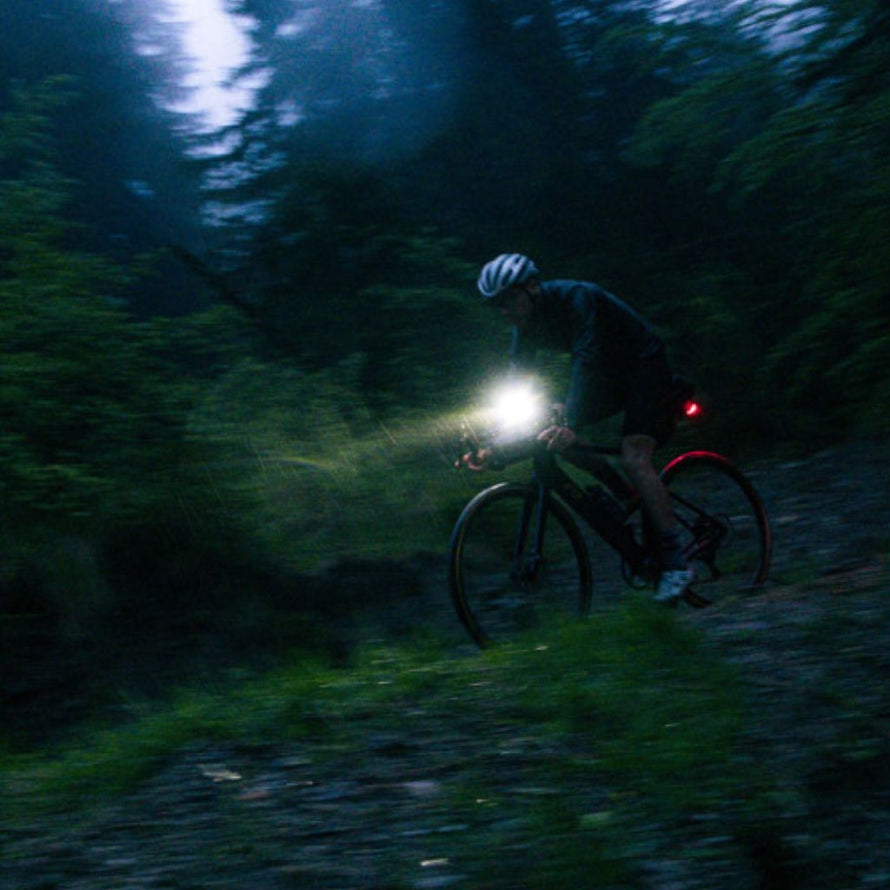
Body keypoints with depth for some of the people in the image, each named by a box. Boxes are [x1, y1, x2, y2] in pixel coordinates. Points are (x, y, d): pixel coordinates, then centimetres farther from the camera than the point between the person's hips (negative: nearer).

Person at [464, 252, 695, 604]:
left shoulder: (576, 298, -28)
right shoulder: (527, 323, -4)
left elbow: (586, 361, -38)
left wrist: (570, 425, -48)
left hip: (645, 367, -8)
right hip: (607, 377, 9)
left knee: (634, 459, -25)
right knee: (545, 425, -4)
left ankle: (676, 563, -26)